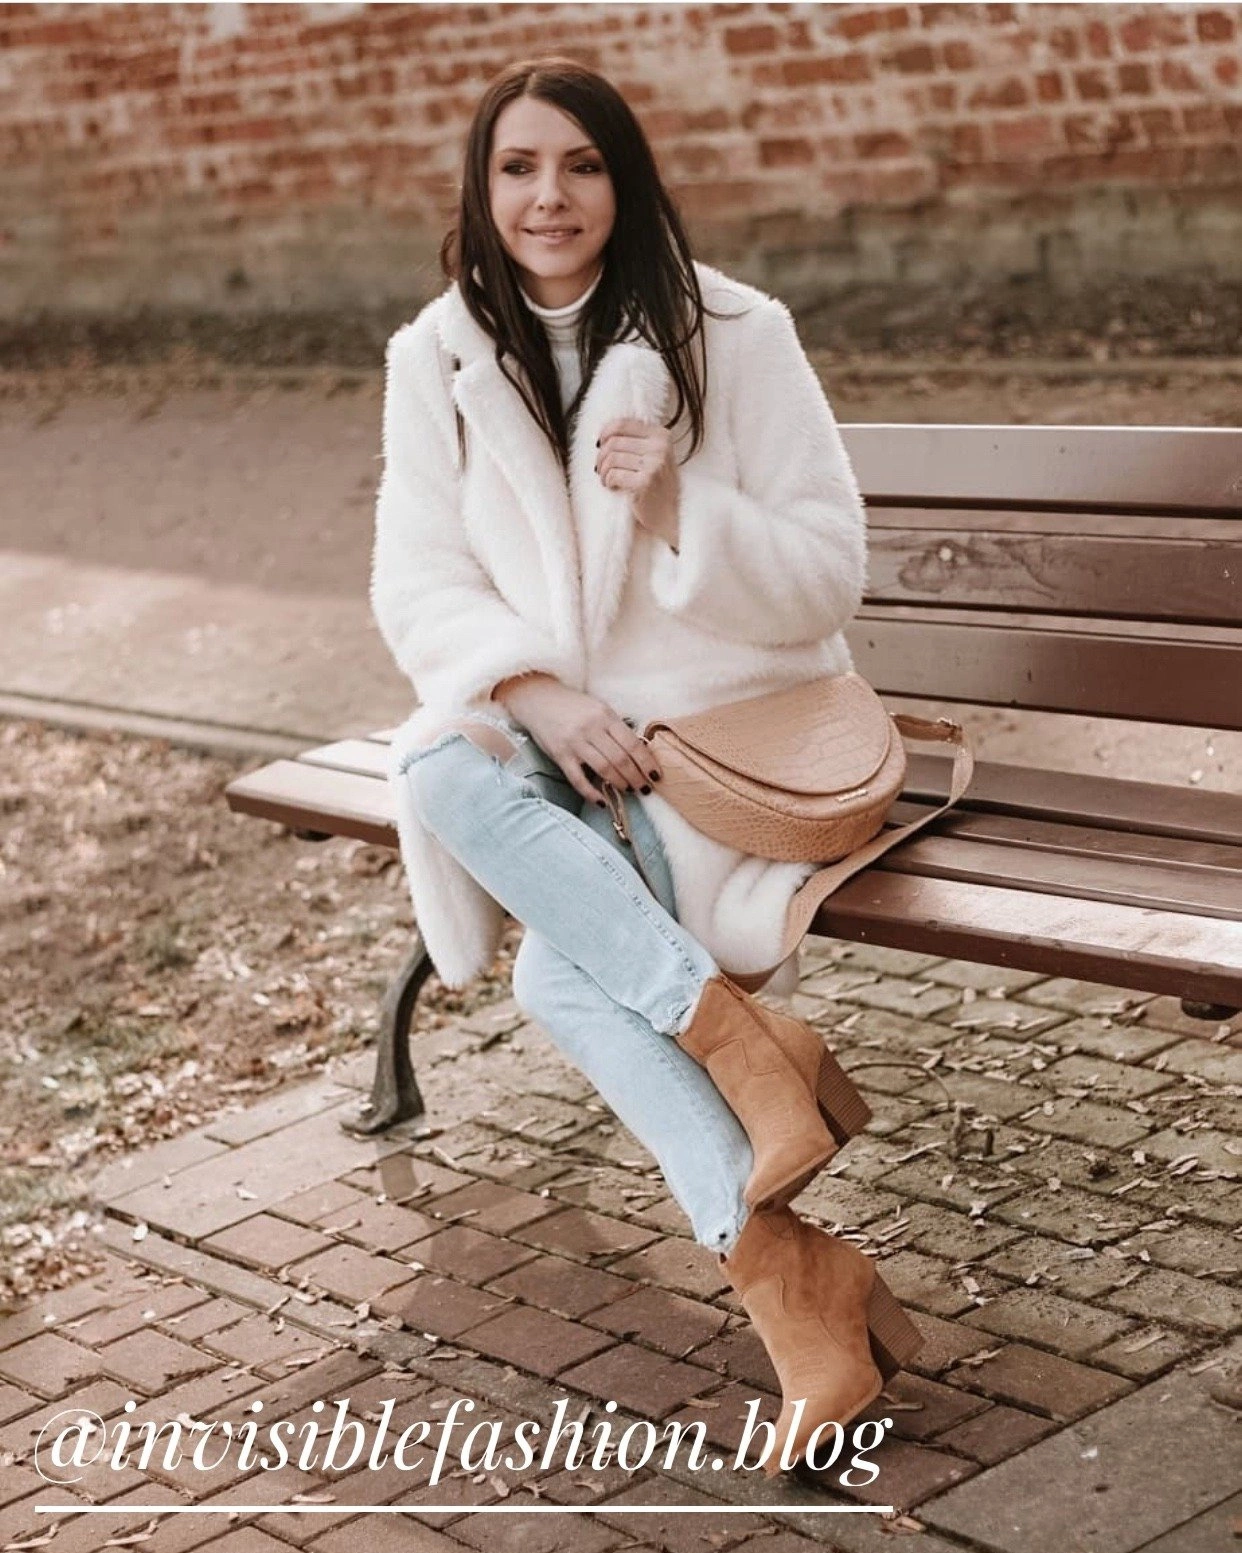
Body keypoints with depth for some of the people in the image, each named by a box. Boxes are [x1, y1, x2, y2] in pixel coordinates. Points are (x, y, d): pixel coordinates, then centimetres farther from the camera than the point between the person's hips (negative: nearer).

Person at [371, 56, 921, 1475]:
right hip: (545, 727, 4)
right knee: (446, 771, -32)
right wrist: (536, 689, -19)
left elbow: (828, 573, -5)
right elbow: (415, 584, 0)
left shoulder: (732, 335, -5)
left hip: (730, 722, -3)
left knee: (562, 970, -29)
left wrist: (682, 511, -24)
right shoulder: (437, 359, 5)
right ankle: (738, 1031, -34)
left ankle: (781, 1269, -22)